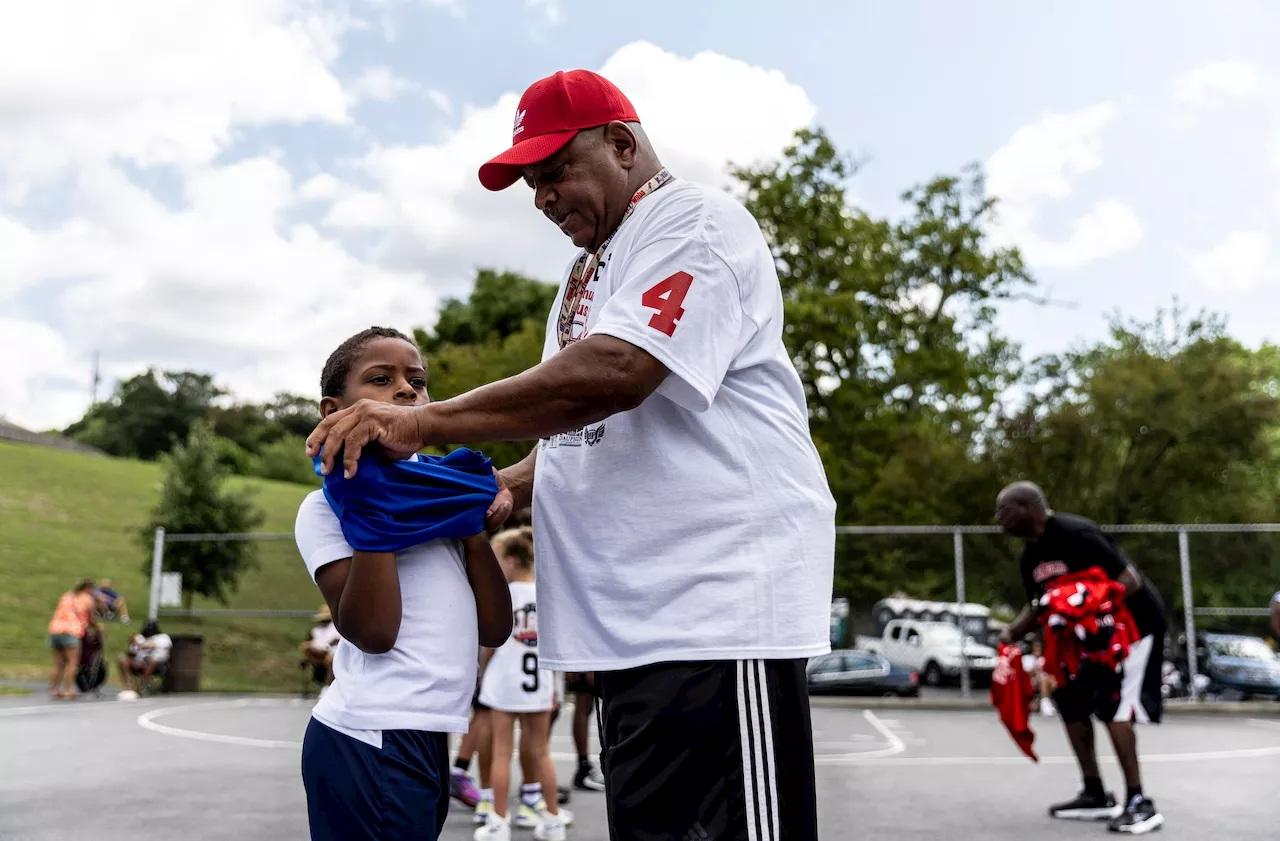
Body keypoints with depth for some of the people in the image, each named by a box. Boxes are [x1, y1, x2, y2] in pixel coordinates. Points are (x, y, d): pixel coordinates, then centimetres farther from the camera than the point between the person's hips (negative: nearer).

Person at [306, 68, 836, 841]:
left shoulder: (694, 221, -5)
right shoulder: (591, 270, 24)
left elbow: (615, 372, -22)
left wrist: (423, 422, -18)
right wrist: (495, 491, 8)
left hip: (719, 600, -9)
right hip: (637, 616, 9)